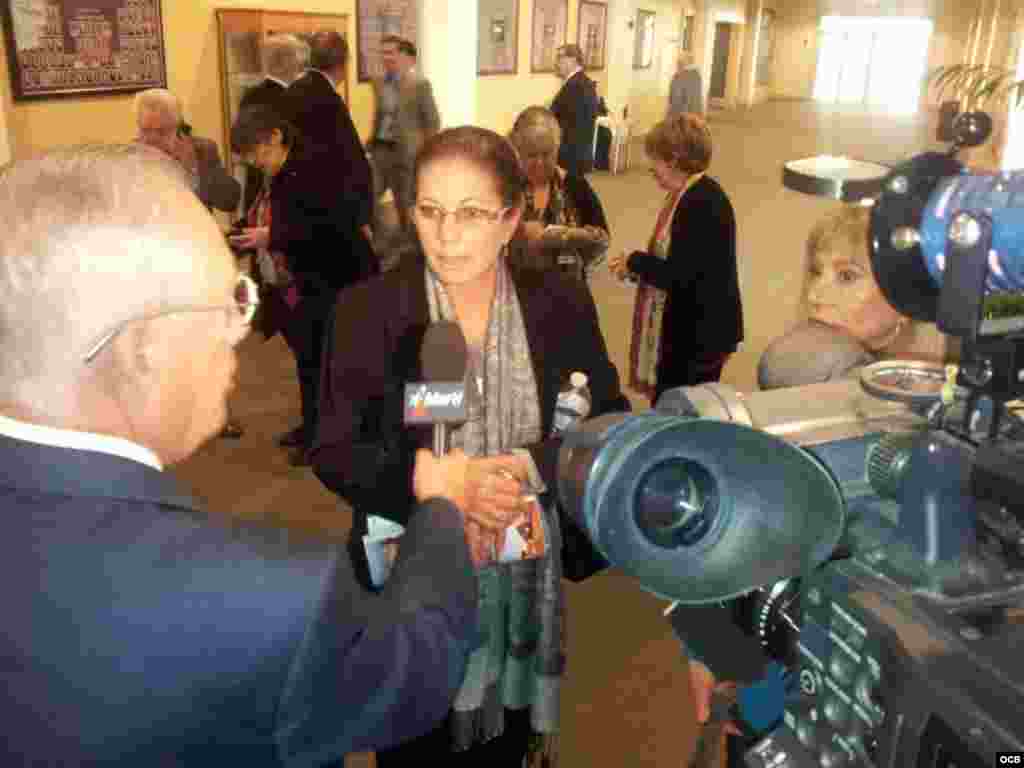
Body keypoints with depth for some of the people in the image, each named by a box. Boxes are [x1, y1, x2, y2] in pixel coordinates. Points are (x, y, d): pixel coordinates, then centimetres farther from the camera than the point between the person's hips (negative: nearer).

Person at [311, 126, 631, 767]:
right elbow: (333, 453, -12)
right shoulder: (367, 310, -12)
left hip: (523, 577, 2)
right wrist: (429, 476, -29)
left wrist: (531, 465, -22)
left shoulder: (561, 304, -7)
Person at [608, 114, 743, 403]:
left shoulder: (703, 204, -21)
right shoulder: (691, 195, 11)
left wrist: (635, 262, -11)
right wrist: (638, 264, 6)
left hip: (699, 334, -10)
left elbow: (677, 276, -25)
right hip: (689, 329, 10)